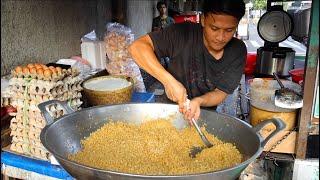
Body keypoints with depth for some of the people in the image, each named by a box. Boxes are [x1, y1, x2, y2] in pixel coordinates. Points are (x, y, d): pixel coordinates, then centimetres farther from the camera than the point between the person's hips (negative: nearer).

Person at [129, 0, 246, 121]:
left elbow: (221, 92, -9)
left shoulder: (238, 52, -11)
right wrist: (168, 80, -36)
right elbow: (137, 46, -26)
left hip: (204, 115, 2)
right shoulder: (183, 33, -20)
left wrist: (198, 101, -31)